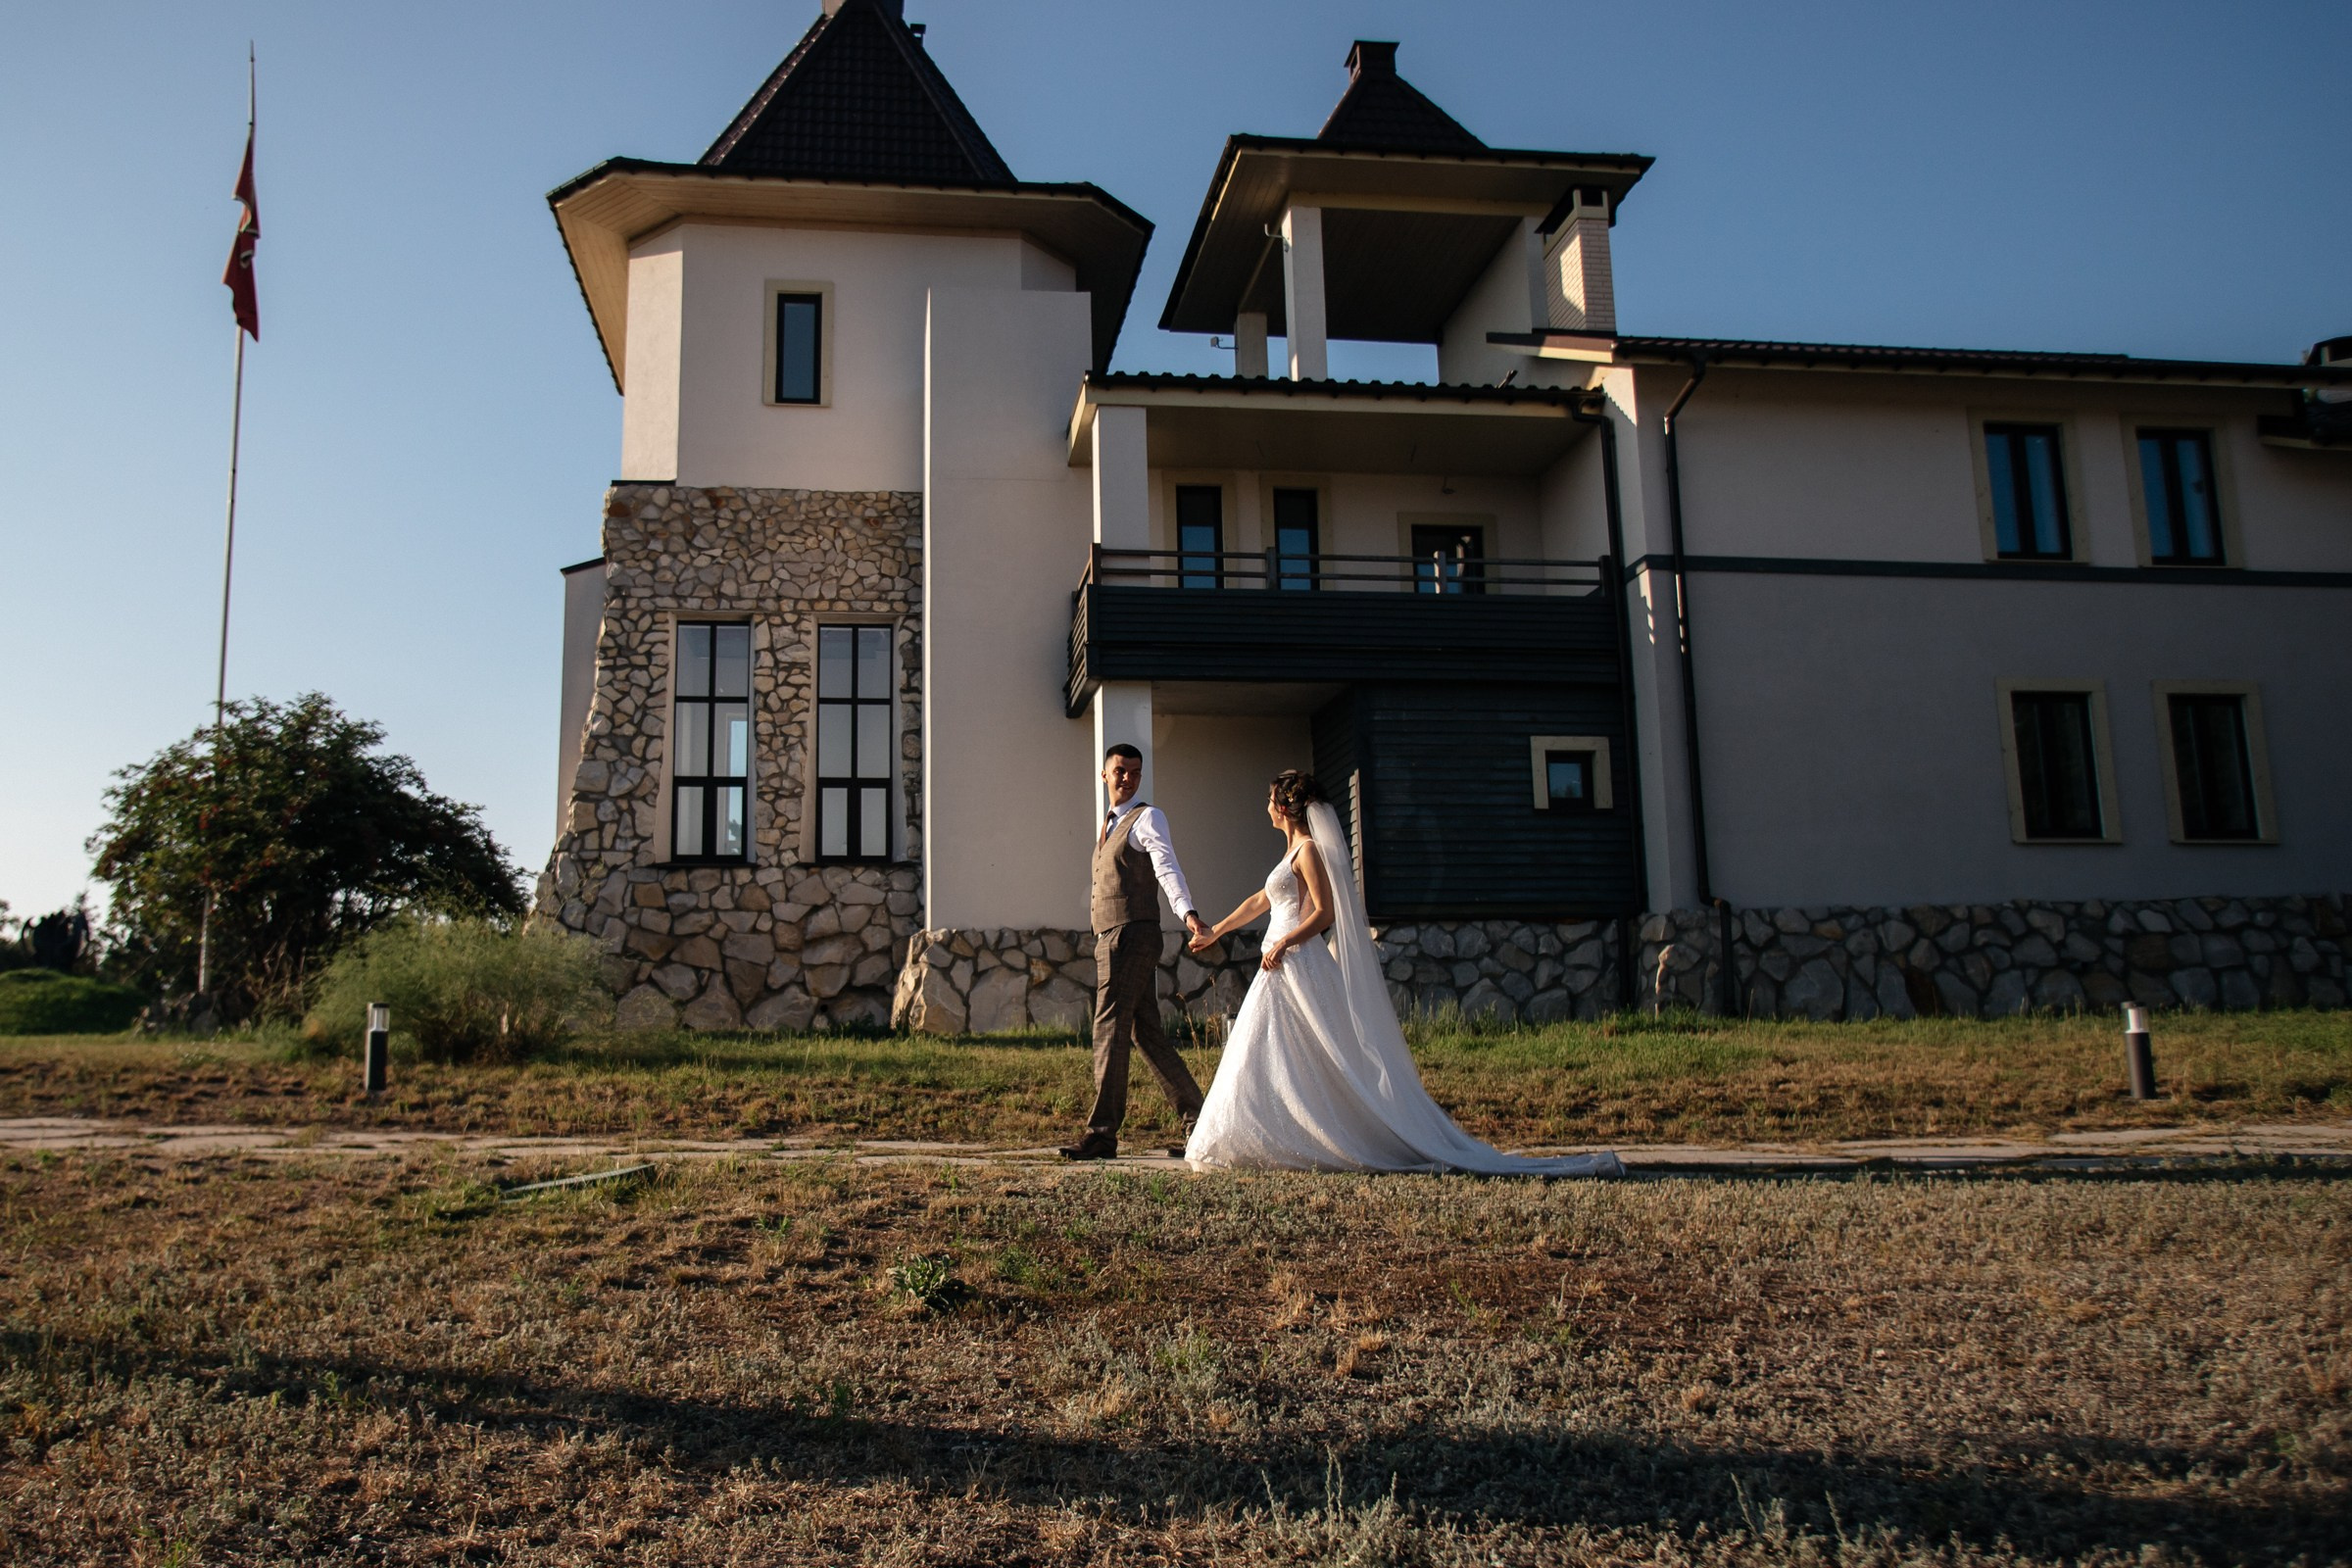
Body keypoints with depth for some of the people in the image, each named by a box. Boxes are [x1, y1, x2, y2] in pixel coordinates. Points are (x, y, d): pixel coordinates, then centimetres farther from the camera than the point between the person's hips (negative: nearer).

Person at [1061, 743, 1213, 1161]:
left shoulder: (1147, 818, -2)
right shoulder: (1108, 825, 23)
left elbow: (1167, 867, -19)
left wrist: (1188, 912, -35)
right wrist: (1103, 941, 17)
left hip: (1133, 935, -9)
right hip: (1108, 939, 9)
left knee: (1110, 1030, -11)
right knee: (1146, 1034, 10)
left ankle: (1102, 1134, -8)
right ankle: (1196, 1122, 15)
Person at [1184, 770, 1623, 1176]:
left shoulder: (1309, 850, -10)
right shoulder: (1293, 850, 19)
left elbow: (1324, 913, -16)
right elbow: (1261, 901, 28)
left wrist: (1282, 944, -22)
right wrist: (1214, 932, 34)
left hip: (1299, 967, -10)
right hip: (1283, 971, 10)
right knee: (1266, 1063, 9)